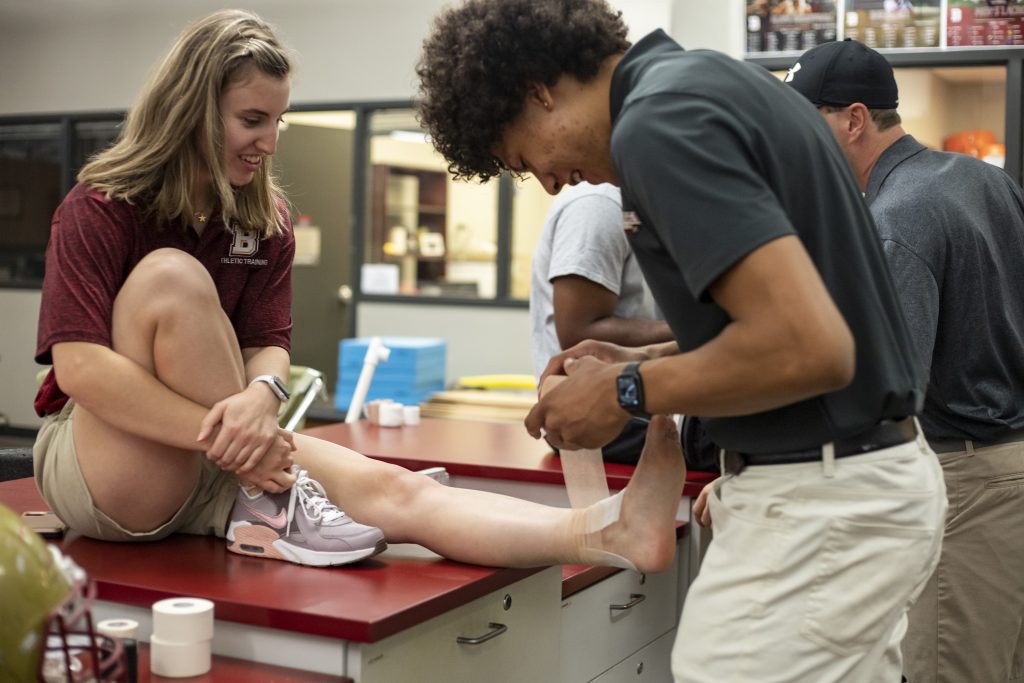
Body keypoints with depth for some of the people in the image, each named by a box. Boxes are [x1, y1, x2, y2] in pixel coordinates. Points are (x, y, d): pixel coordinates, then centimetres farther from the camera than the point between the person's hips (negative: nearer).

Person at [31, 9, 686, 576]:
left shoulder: (266, 220, 4)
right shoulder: (101, 209, -12)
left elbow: (269, 346, -3)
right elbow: (79, 367, -23)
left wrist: (259, 394, -29)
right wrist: (228, 436, -30)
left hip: (211, 467, 4)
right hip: (98, 459, -4)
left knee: (391, 489, -22)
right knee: (171, 276, -31)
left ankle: (612, 532, -41)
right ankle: (265, 507, -24)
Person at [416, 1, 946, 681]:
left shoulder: (659, 121, -18)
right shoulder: (711, 80, 11)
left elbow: (809, 346, -27)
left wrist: (629, 392, -14)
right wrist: (642, 363, 13)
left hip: (820, 505, -10)